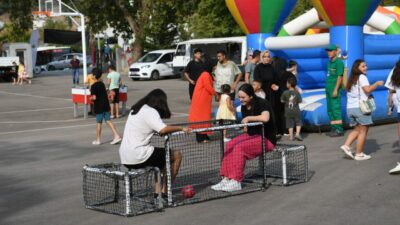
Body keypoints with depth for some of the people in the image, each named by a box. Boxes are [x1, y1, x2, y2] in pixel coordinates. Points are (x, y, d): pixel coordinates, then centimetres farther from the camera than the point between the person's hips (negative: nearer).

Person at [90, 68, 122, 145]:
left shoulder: (94, 86, -14)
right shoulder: (102, 84, 9)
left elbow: (94, 97, -23)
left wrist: (91, 98, 0)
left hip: (99, 107, -6)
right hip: (106, 105, 6)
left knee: (99, 123, 4)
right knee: (108, 121, 8)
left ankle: (98, 140, 14)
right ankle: (116, 136, -3)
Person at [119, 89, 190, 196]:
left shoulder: (136, 109, 16)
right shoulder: (150, 112, -11)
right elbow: (163, 130, -26)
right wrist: (181, 128, -12)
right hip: (138, 156, -9)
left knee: (161, 155, 30)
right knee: (177, 155, 2)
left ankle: (157, 191, 23)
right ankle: (164, 191, 8)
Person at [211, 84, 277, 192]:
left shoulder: (262, 103, -14)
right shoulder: (244, 107, 9)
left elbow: (265, 118, -35)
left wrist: (248, 118, -23)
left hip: (267, 138, -8)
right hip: (251, 135, 8)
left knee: (239, 147, -28)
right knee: (230, 145, -17)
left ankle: (236, 182, -25)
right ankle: (226, 178, -19)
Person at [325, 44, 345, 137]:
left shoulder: (339, 62, -10)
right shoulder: (329, 62, 17)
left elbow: (340, 76, -16)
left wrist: (335, 90, -20)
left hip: (335, 90, -9)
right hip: (328, 89, 9)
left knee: (336, 108, -11)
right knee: (330, 109, 12)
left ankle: (339, 129, -9)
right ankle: (333, 128, 20)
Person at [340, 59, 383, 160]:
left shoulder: (352, 79, 17)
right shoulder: (362, 77, -7)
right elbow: (368, 89, -19)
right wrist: (377, 84, -5)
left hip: (350, 108, 8)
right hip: (360, 107, -8)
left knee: (356, 129, 16)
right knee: (363, 131, 1)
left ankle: (346, 145, -1)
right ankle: (359, 154, 2)